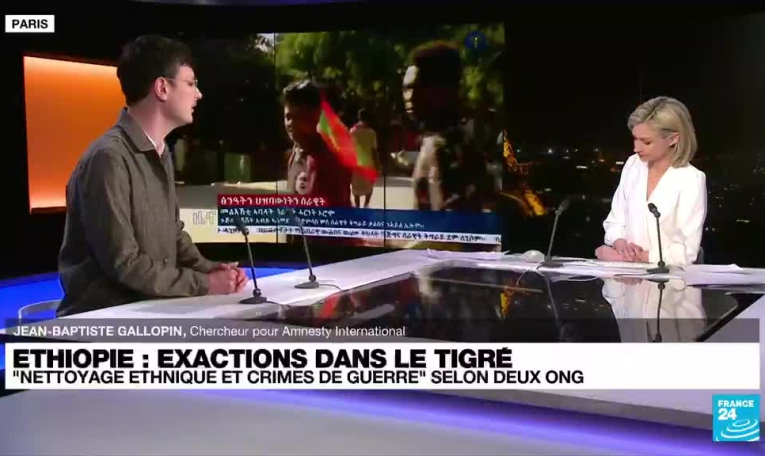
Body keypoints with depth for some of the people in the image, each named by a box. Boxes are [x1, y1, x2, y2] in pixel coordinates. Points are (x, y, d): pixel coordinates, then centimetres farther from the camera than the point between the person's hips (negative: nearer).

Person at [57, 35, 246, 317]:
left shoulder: (160, 153, 13)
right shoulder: (109, 158, -18)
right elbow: (123, 263, -20)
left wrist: (208, 269, -1)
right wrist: (203, 284, -15)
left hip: (150, 309, 8)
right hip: (103, 317, -8)